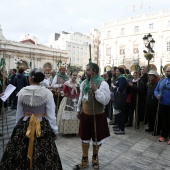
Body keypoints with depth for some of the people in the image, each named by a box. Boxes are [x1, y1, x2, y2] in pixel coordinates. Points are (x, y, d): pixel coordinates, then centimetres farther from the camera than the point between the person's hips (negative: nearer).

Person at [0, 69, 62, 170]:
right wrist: (55, 131, 4)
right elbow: (51, 115, -8)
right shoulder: (47, 93, -12)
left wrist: (18, 126, 23)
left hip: (24, 125, 3)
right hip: (42, 126, -3)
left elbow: (19, 114, 7)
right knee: (42, 158, 10)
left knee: (20, 155, 18)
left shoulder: (22, 92, -3)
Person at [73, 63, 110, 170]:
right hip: (85, 115, 6)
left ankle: (95, 157, 40)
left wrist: (95, 90, -30)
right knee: (84, 138, 15)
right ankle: (85, 160, 33)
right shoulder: (84, 82, 4)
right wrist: (79, 109, 18)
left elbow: (106, 100, -24)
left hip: (97, 116, -5)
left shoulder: (102, 83, -17)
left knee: (96, 138, 14)